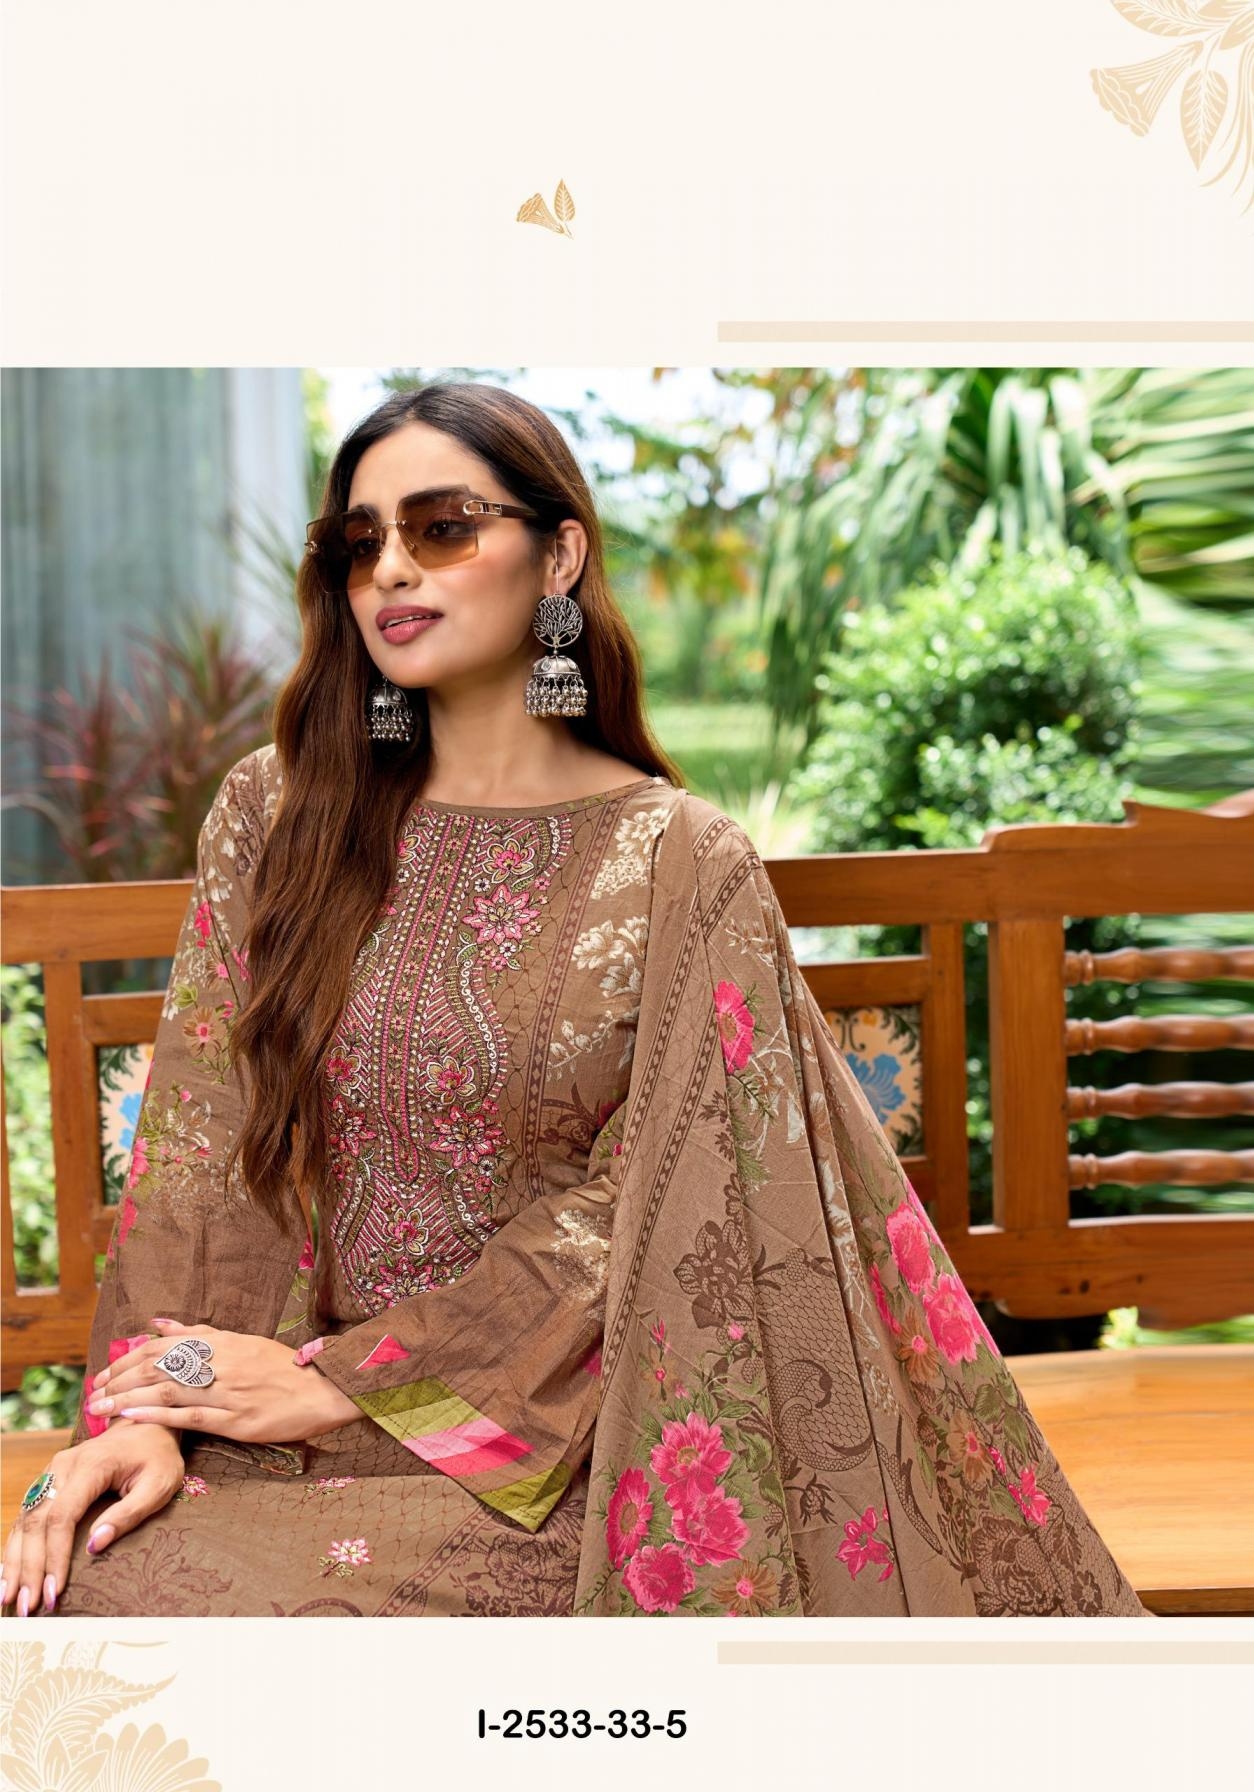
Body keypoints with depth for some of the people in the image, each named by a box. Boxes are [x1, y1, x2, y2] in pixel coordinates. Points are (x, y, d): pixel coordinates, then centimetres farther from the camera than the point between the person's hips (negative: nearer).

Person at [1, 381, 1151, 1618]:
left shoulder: (682, 864, -4)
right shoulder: (275, 815, 6)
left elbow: (634, 1214, -8)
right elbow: (196, 1146, 2)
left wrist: (342, 1382, -12)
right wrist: (143, 1409, -12)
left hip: (536, 1453, -3)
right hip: (267, 1405, 3)